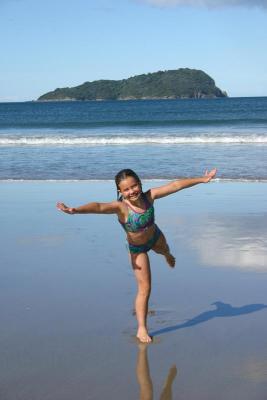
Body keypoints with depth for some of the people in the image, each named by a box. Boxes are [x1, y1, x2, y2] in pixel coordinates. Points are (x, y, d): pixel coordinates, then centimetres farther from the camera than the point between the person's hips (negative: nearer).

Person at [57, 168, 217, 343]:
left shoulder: (149, 196, -29)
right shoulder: (121, 207, -41)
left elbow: (174, 185, -22)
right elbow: (99, 207, -60)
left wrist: (202, 179, -16)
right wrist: (76, 210, -78)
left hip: (156, 236, 4)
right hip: (138, 248, -4)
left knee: (165, 250, 40)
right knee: (144, 289, -4)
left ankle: (168, 256, 80)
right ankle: (142, 329, 12)